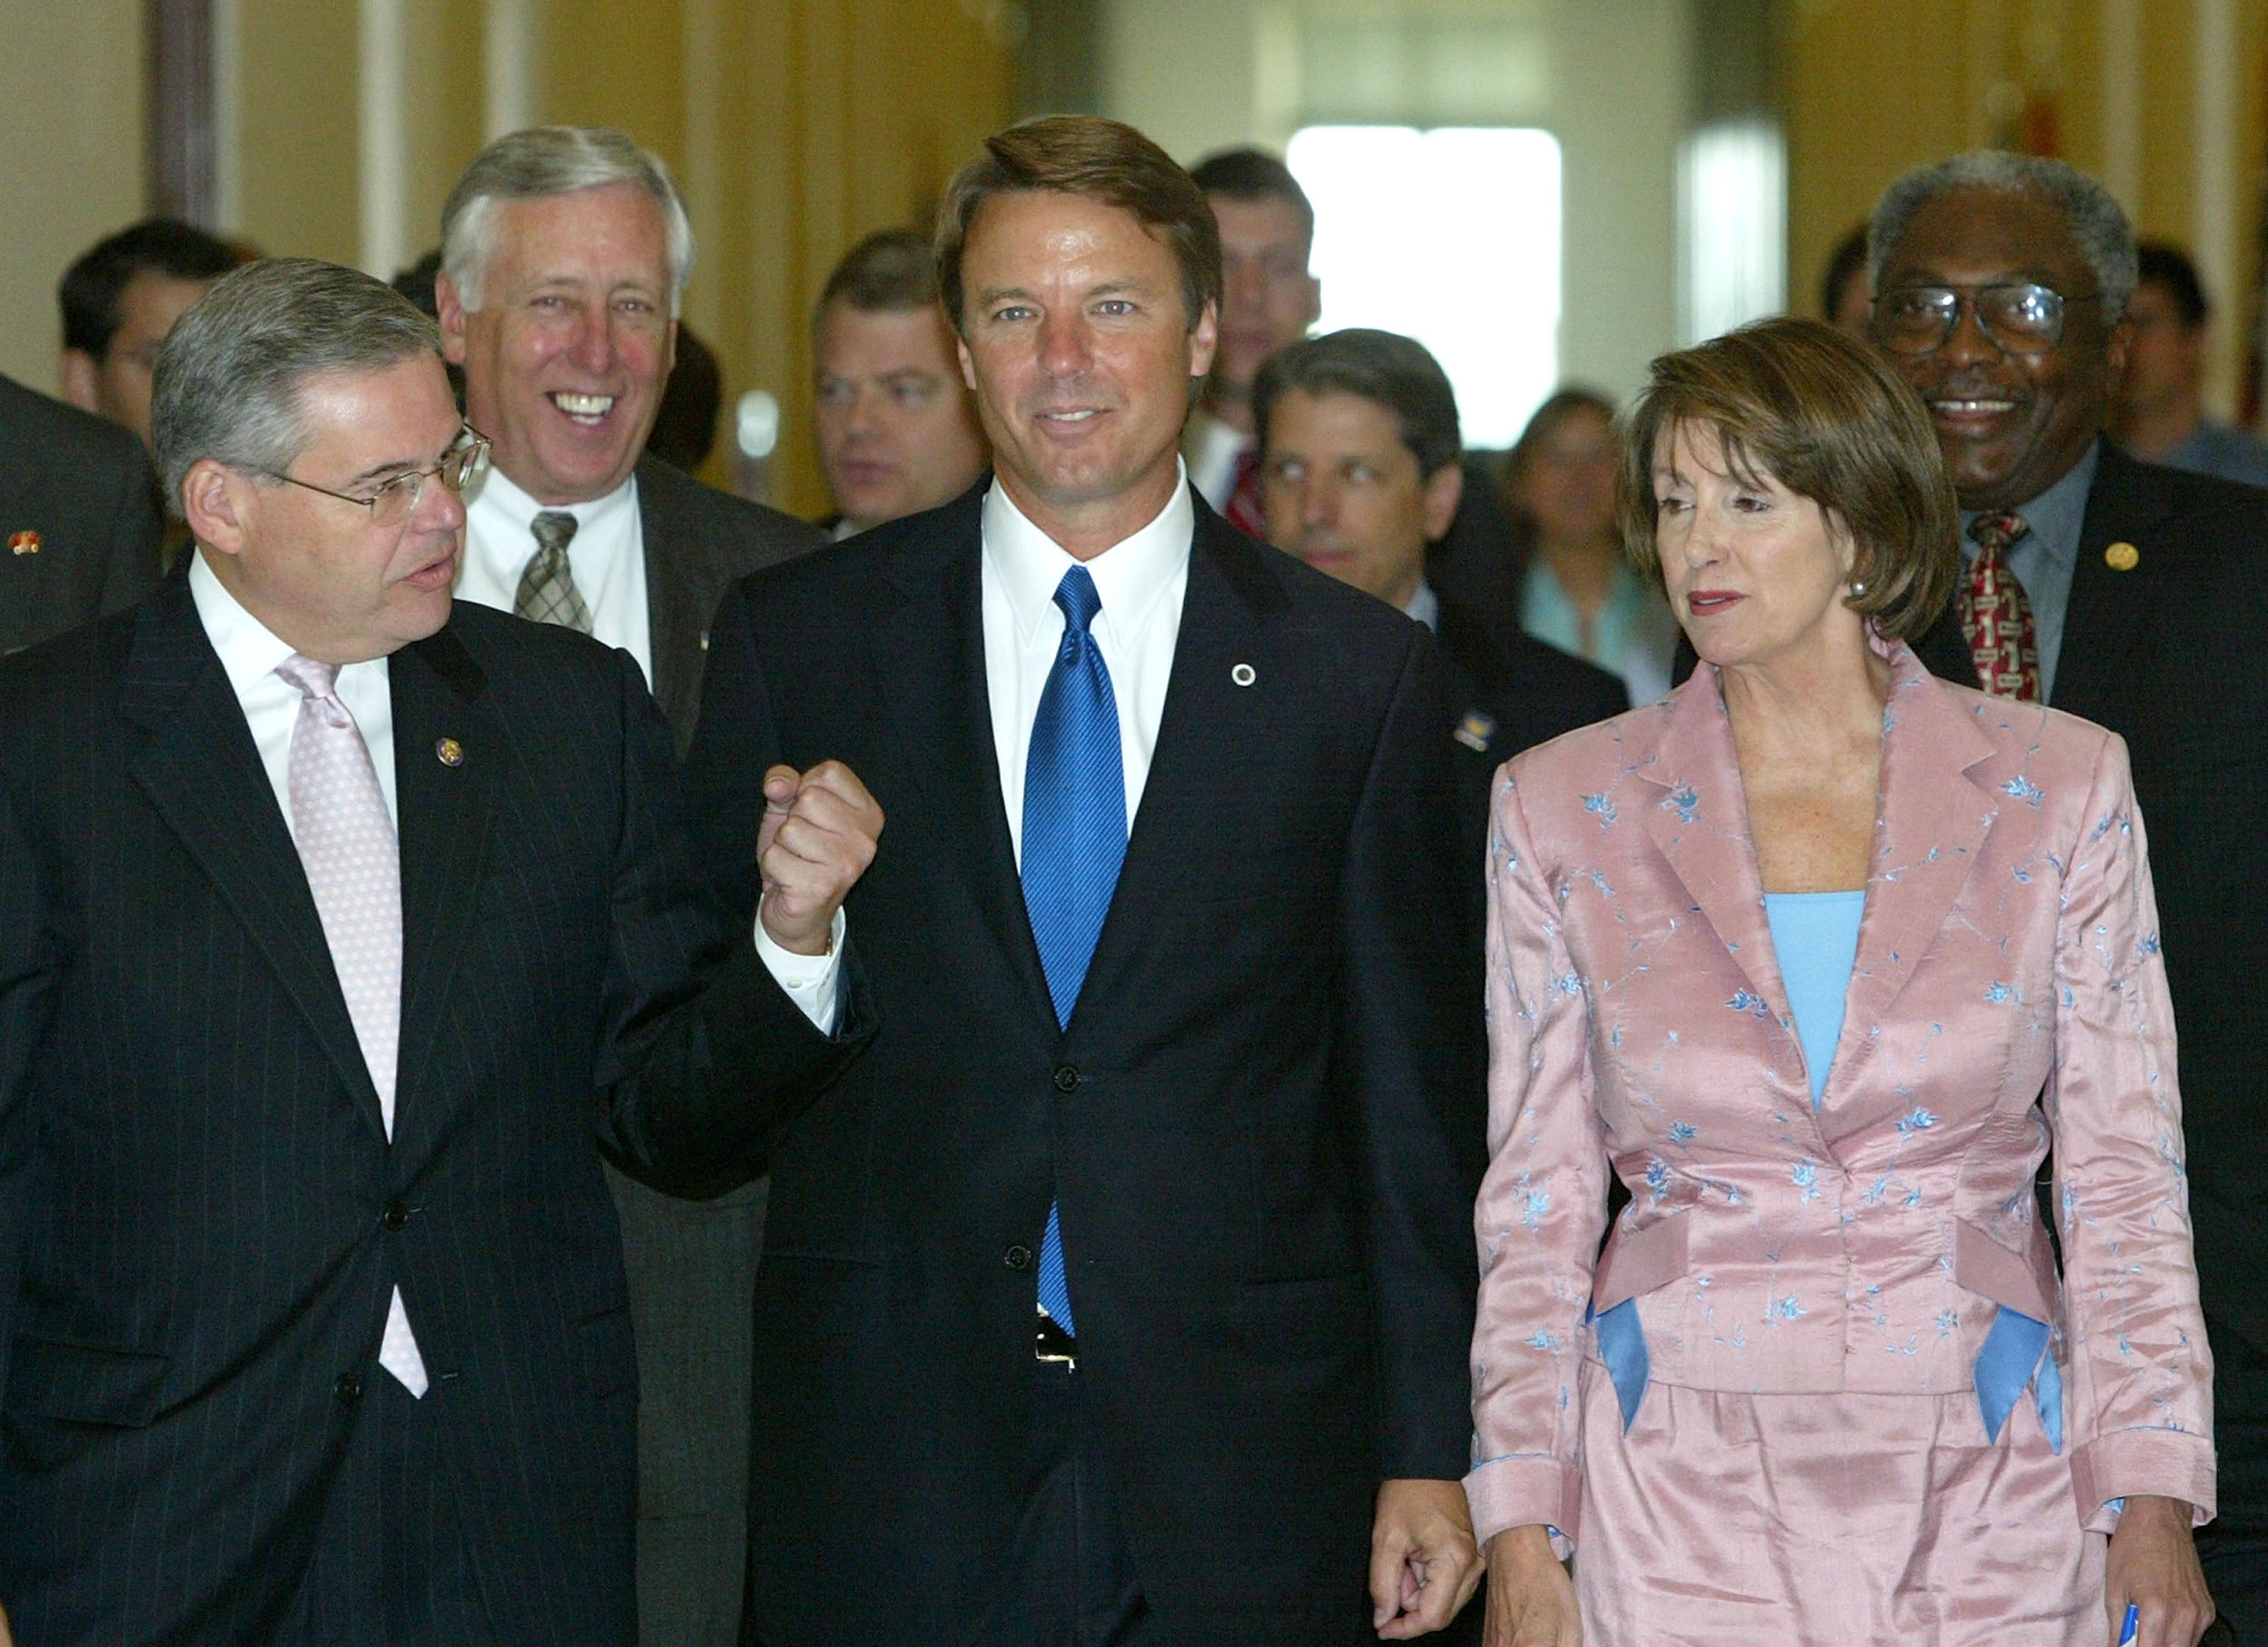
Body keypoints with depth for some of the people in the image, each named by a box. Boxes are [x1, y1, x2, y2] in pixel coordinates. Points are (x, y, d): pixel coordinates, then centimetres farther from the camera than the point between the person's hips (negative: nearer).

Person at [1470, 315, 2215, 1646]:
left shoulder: (2059, 787, 2)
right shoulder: (1565, 811, 4)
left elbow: (2124, 1174, 3)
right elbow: (1535, 1197, 5)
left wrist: (2153, 1498, -5)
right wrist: (1522, 1533, -2)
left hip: (1986, 1485, 0)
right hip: (1684, 1477, 0)